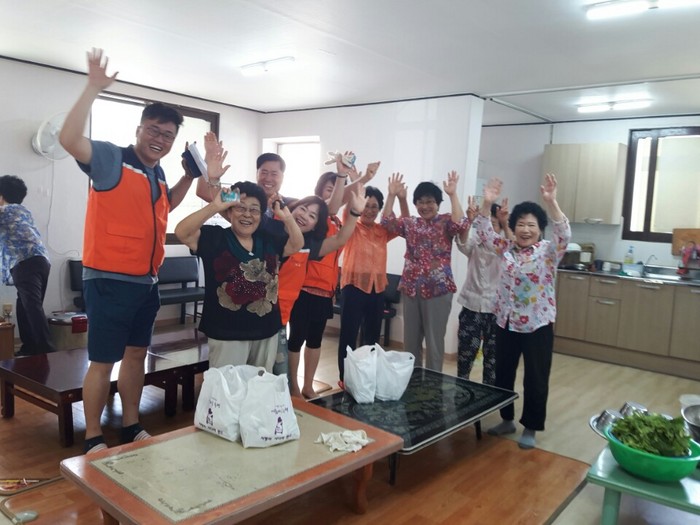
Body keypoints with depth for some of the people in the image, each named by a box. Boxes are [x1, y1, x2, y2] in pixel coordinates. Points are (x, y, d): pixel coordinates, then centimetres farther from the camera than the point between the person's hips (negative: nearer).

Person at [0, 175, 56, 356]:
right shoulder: (25, 211, 29)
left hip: (25, 263, -8)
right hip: (42, 261, 8)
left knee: (32, 306, -18)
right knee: (26, 306, 15)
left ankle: (47, 350, -30)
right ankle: (30, 348, 16)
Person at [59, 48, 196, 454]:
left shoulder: (158, 173, 12)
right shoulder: (110, 159, -9)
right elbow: (69, 139, -27)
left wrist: (190, 178, 17)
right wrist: (94, 89, -28)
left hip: (146, 282, 8)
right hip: (109, 281, -7)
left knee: (136, 354, 15)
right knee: (103, 361, 1)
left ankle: (132, 426, 30)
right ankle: (93, 439, 16)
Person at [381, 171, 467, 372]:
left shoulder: (446, 222, -1)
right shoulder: (410, 223, 12)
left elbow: (461, 224, -21)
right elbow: (387, 221, 4)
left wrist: (453, 195, -26)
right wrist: (392, 195, -4)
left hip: (438, 289, -5)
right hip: (410, 288, 5)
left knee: (434, 341, 3)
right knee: (410, 340, 14)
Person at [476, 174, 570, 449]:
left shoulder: (548, 251, -8)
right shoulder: (505, 248, 3)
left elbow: (564, 235, -26)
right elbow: (484, 232, -2)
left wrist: (551, 202, -39)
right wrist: (487, 203, -18)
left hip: (537, 324, -4)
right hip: (506, 322, 4)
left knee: (536, 379, 6)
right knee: (503, 374, 14)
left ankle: (530, 428, 23)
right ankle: (507, 419, 33)